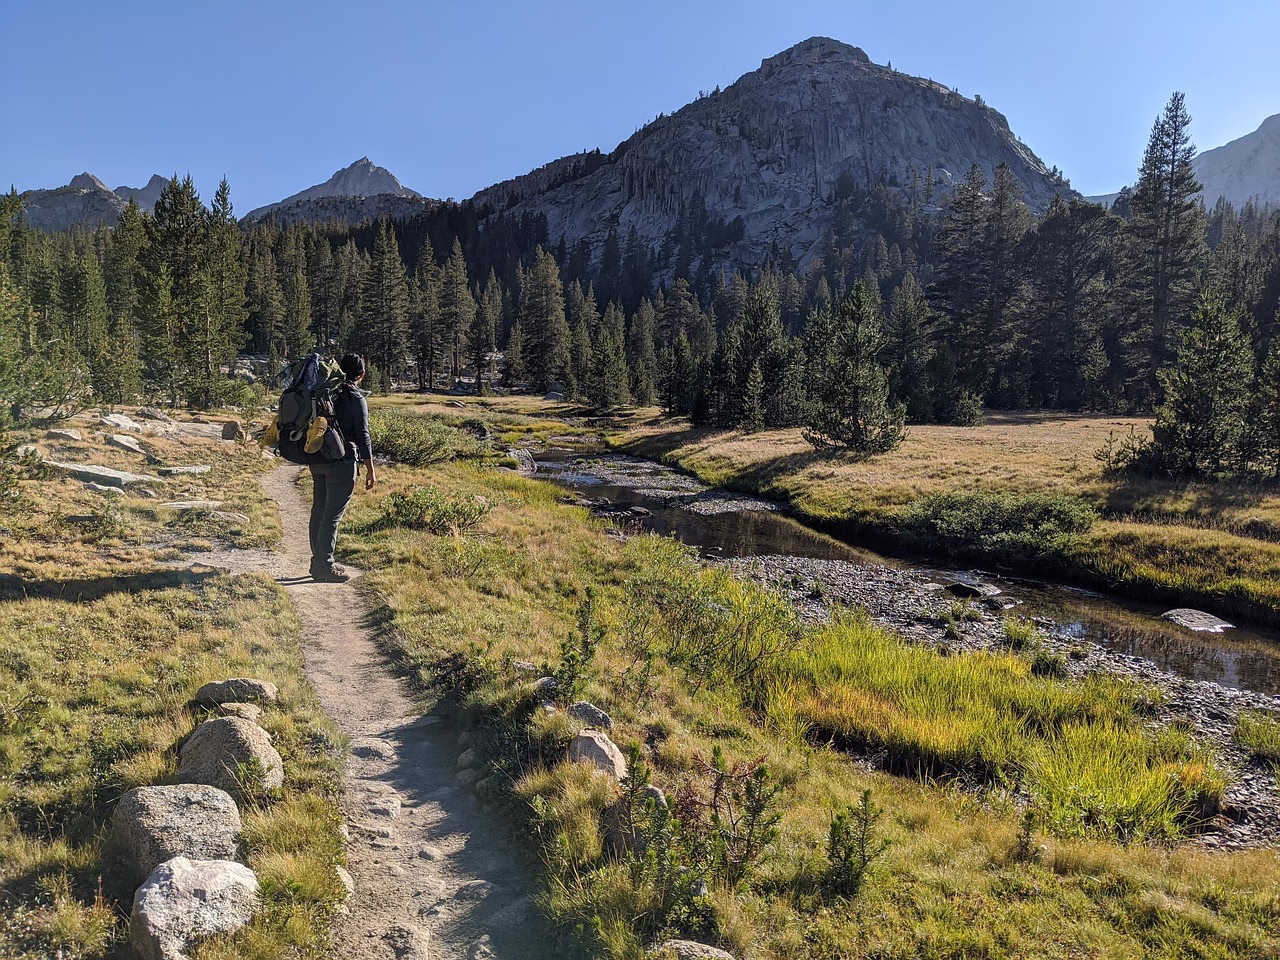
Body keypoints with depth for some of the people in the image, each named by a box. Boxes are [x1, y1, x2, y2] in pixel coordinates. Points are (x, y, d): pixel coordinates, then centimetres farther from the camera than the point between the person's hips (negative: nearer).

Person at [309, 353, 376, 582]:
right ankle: (325, 565, -1)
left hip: (317, 459, 7)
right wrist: (370, 469, -6)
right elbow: (363, 436, -12)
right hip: (342, 462, -7)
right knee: (333, 514, -3)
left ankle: (318, 563, 21)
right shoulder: (356, 399, -10)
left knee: (319, 510, 13)